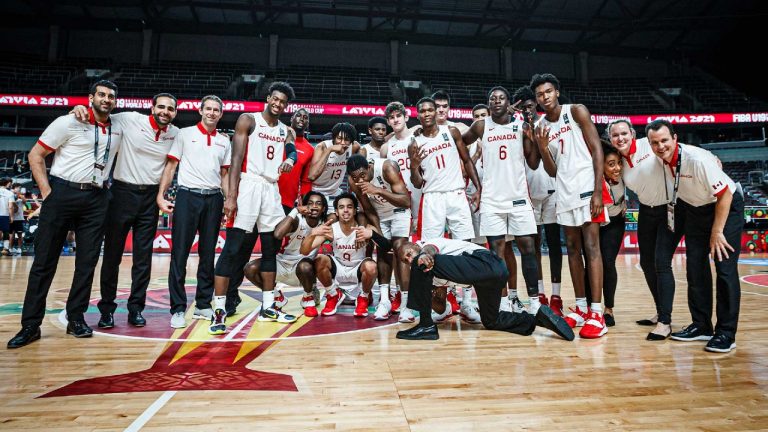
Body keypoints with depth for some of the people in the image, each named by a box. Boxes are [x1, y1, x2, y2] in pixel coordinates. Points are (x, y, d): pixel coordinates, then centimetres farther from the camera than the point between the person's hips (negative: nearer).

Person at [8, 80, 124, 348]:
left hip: (96, 199, 4)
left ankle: (76, 318, 16)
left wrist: (105, 186, 12)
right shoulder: (69, 123, -2)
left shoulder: (118, 130, 10)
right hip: (63, 193, -3)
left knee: (87, 261, 5)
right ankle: (31, 324, 9)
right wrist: (47, 191, -9)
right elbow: (36, 155, -1)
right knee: (44, 260, 0)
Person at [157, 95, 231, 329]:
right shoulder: (184, 134, 6)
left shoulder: (224, 141, 14)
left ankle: (203, 305, 17)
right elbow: (170, 166, 3)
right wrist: (160, 195, -6)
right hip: (188, 196, -3)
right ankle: (178, 309, 4)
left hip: (213, 198, 3)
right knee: (180, 253, -4)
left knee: (208, 254, 7)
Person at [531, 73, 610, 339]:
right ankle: (581, 309, 18)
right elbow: (553, 172, 10)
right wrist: (542, 147, -8)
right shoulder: (540, 128, 12)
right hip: (565, 193, 6)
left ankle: (596, 314, -5)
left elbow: (596, 150, -7)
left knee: (592, 248, -7)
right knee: (573, 249, 8)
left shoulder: (576, 112, -1)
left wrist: (598, 191, -16)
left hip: (587, 188, -5)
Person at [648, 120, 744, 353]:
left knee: (725, 268, -10)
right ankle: (701, 326, 15)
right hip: (696, 208, 6)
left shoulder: (697, 158, -30)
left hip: (727, 205, -6)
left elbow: (725, 194, -23)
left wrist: (717, 232, -19)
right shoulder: (658, 160, -13)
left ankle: (726, 333, -1)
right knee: (695, 266, 5)